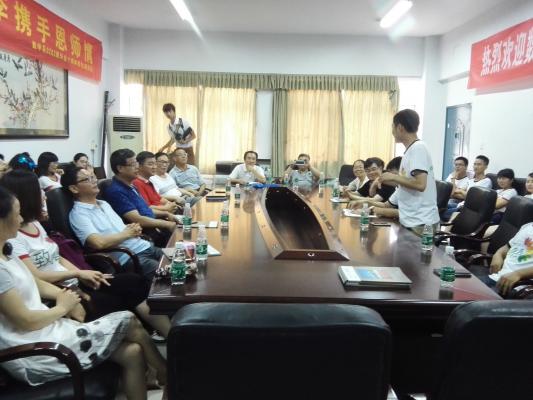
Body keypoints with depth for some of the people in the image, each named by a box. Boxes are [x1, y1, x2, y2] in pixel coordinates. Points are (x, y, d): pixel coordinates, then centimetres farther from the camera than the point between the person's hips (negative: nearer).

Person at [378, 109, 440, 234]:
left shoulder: (418, 148, -15)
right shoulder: (411, 149, 13)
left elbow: (420, 184, -24)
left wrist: (394, 177, -12)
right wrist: (385, 180, 21)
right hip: (411, 220, 9)